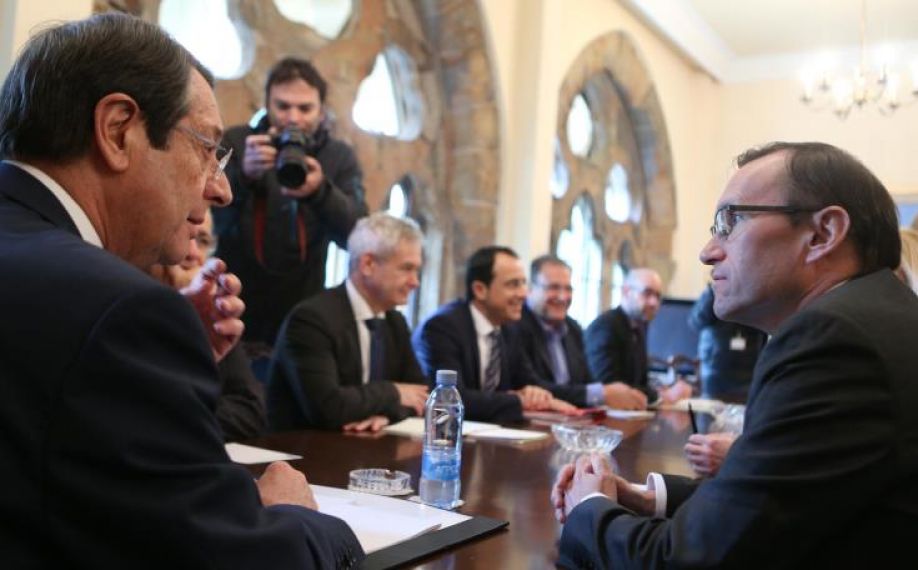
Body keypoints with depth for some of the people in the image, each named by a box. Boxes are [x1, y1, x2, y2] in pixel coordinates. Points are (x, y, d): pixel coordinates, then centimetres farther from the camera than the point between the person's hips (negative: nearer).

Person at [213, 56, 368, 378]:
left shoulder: (339, 157, 2)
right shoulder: (235, 143, 0)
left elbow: (357, 234, -12)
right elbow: (205, 216, -13)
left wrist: (320, 190, -32)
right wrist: (244, 175, -33)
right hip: (234, 322, 0)